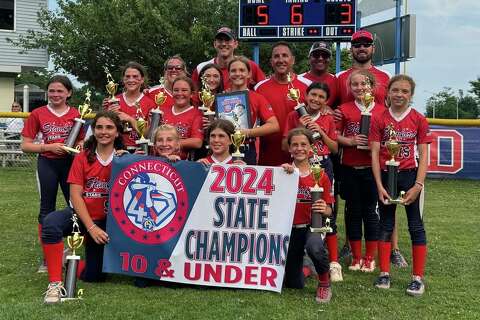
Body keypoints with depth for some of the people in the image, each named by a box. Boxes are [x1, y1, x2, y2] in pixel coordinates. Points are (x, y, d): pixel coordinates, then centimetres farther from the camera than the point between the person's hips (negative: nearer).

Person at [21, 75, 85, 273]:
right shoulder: (38, 114, -1)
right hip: (47, 164, -1)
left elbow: (81, 141, 13)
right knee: (47, 209, 5)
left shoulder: (75, 114, 2)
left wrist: (79, 146, -11)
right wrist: (50, 147, -15)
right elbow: (25, 146, -2)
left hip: (70, 163, 1)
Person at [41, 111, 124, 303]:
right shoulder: (83, 157, 0)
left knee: (92, 276, 1)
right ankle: (55, 283, -23)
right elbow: (76, 195, -7)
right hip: (81, 214, 0)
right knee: (50, 223, -34)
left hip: (107, 221, 0)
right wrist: (91, 227, -16)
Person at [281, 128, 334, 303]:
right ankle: (302, 266, 46)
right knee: (294, 284, 8)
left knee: (315, 248, -39)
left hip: (312, 226, -2)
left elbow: (328, 210, 1)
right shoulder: (283, 171, -2)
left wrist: (324, 209, -22)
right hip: (289, 228, 2)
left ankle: (324, 282, -7)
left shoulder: (320, 176, -3)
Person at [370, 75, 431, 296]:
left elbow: (423, 155, -4)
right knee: (385, 225, 10)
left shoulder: (418, 120, -2)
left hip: (409, 175, -1)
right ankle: (384, 273, 19)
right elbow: (375, 153, -3)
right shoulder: (379, 119, 0)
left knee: (416, 225, 3)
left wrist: (418, 185, -13)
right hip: (385, 176, 1)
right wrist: (379, 185, -9)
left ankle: (418, 277, 11)